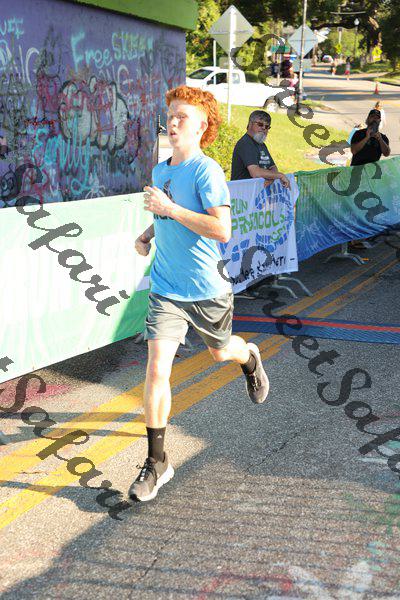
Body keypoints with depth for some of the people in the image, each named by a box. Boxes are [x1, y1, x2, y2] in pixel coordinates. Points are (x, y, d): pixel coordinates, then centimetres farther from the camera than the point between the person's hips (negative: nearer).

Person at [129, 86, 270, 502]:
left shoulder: (207, 171, -16)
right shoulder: (160, 170, 6)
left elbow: (221, 229, -27)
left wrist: (168, 207, -26)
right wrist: (147, 235, 6)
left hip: (208, 289, -4)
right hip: (166, 289, 4)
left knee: (220, 353, 21)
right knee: (156, 369, -8)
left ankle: (249, 358, 61)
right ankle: (156, 462, 2)